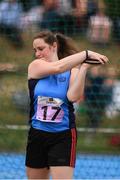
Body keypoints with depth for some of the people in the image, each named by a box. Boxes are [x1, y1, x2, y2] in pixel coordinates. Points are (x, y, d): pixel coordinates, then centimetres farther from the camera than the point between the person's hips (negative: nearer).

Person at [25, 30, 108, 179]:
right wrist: (86, 54, -25)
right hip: (37, 135, 2)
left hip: (63, 137, -2)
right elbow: (57, 67, -22)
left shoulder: (72, 71, -3)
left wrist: (84, 67, -26)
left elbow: (73, 97, -21)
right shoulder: (35, 66, -3)